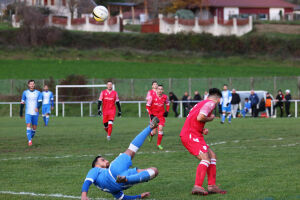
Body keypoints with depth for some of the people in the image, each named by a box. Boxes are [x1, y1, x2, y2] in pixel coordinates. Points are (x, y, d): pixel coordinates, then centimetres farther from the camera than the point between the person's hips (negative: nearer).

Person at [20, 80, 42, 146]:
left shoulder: (38, 93, 4)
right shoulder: (25, 93, 4)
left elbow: (40, 102, -5)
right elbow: (22, 103, 10)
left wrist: (37, 108, -26)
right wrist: (21, 113, 11)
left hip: (35, 113, 1)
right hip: (28, 113, -1)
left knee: (34, 128, 6)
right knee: (28, 126, -16)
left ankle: (31, 138, 31)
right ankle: (29, 141, -19)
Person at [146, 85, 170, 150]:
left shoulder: (165, 97, -4)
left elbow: (167, 104, 16)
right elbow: (147, 106, -4)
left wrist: (167, 111, 1)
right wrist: (151, 114, -11)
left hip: (161, 115, 2)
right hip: (154, 115, -2)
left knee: (160, 128, -13)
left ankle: (159, 144, 1)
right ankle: (151, 135, 35)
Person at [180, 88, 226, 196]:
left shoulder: (203, 103, 23)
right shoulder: (210, 103, -7)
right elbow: (200, 117, -23)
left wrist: (202, 130, 12)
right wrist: (210, 118, -4)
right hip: (191, 135, -10)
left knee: (212, 156, 12)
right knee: (205, 158, -19)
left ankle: (212, 185, 10)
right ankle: (197, 187, -29)